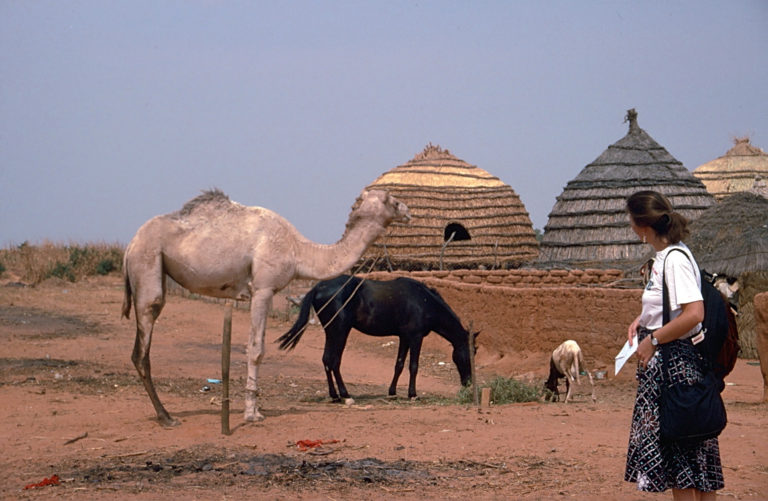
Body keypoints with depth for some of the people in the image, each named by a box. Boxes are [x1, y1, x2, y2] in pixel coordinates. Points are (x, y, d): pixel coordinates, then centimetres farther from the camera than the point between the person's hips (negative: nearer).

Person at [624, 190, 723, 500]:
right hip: (659, 364, 10)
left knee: (679, 454, -3)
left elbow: (694, 313, -27)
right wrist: (642, 320, 12)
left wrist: (653, 340, -19)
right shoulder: (662, 256, 10)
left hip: (674, 364, -10)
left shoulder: (675, 259, -18)